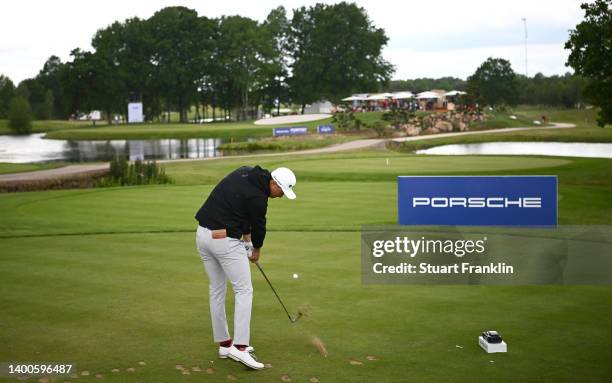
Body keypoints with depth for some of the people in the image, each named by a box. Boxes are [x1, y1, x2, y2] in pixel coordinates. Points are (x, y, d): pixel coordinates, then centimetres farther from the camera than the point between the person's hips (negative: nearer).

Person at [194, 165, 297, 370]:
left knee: (216, 290, 15)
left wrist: (246, 233, 13)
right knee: (244, 290, -4)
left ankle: (224, 343, 22)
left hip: (203, 234, 9)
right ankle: (240, 347, -11)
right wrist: (256, 249, 18)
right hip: (224, 240, -9)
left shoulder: (245, 172, 8)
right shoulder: (257, 197, -17)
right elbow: (259, 225, -1)